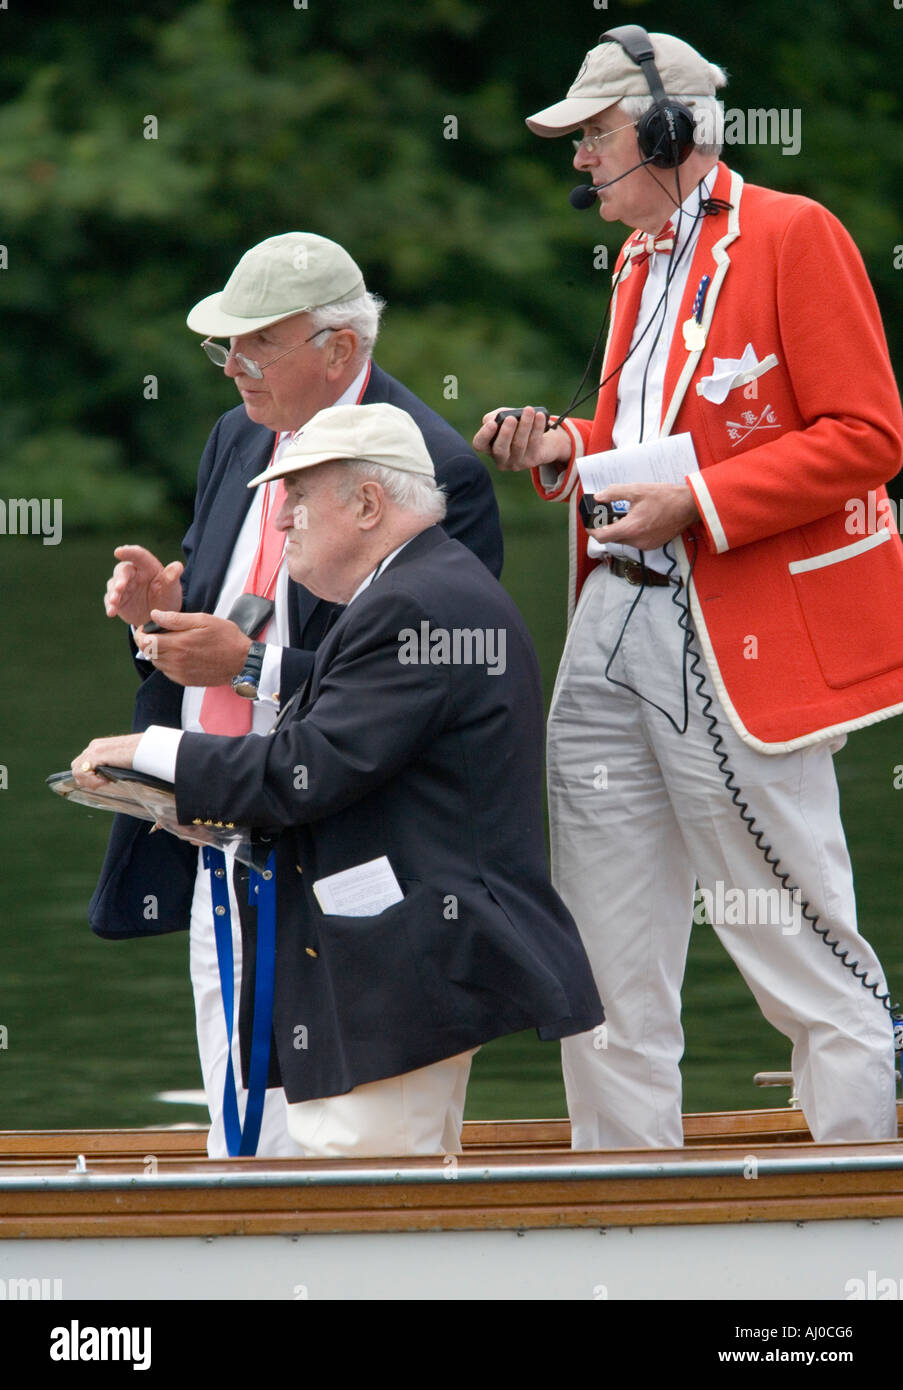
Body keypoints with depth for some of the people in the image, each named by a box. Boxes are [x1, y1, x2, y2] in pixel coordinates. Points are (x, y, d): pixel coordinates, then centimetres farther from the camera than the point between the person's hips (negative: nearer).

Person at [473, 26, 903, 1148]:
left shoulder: (795, 236, -6)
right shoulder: (642, 263, 20)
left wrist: (693, 503, -17)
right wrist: (562, 452, 10)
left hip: (745, 640, -9)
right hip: (617, 627, 9)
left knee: (798, 950, -6)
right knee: (602, 952, 7)